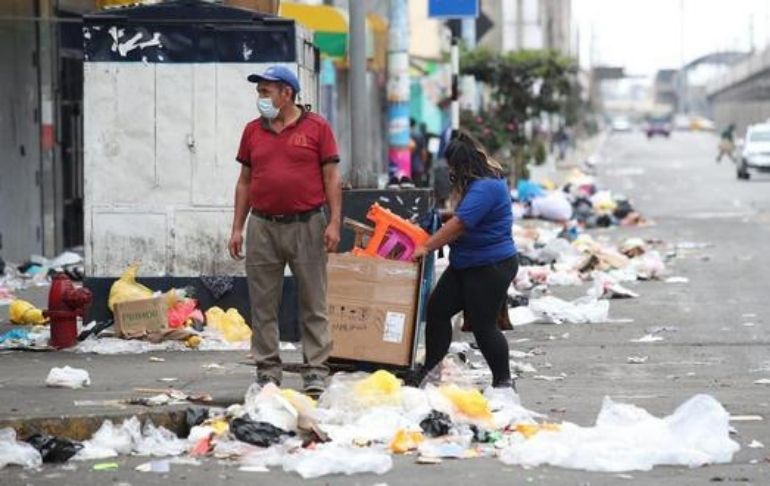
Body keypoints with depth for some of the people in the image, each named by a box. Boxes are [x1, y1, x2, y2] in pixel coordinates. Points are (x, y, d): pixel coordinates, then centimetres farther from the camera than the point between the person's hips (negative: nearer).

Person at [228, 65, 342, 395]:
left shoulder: (316, 127, 1)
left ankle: (315, 373, 3)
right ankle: (267, 373, 11)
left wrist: (334, 222, -8)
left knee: (313, 305, 0)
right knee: (263, 305, 4)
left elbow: (331, 177, 0)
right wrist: (237, 228, 9)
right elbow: (245, 181, 14)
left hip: (306, 226, -3)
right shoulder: (253, 131, 12)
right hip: (263, 228, 3)